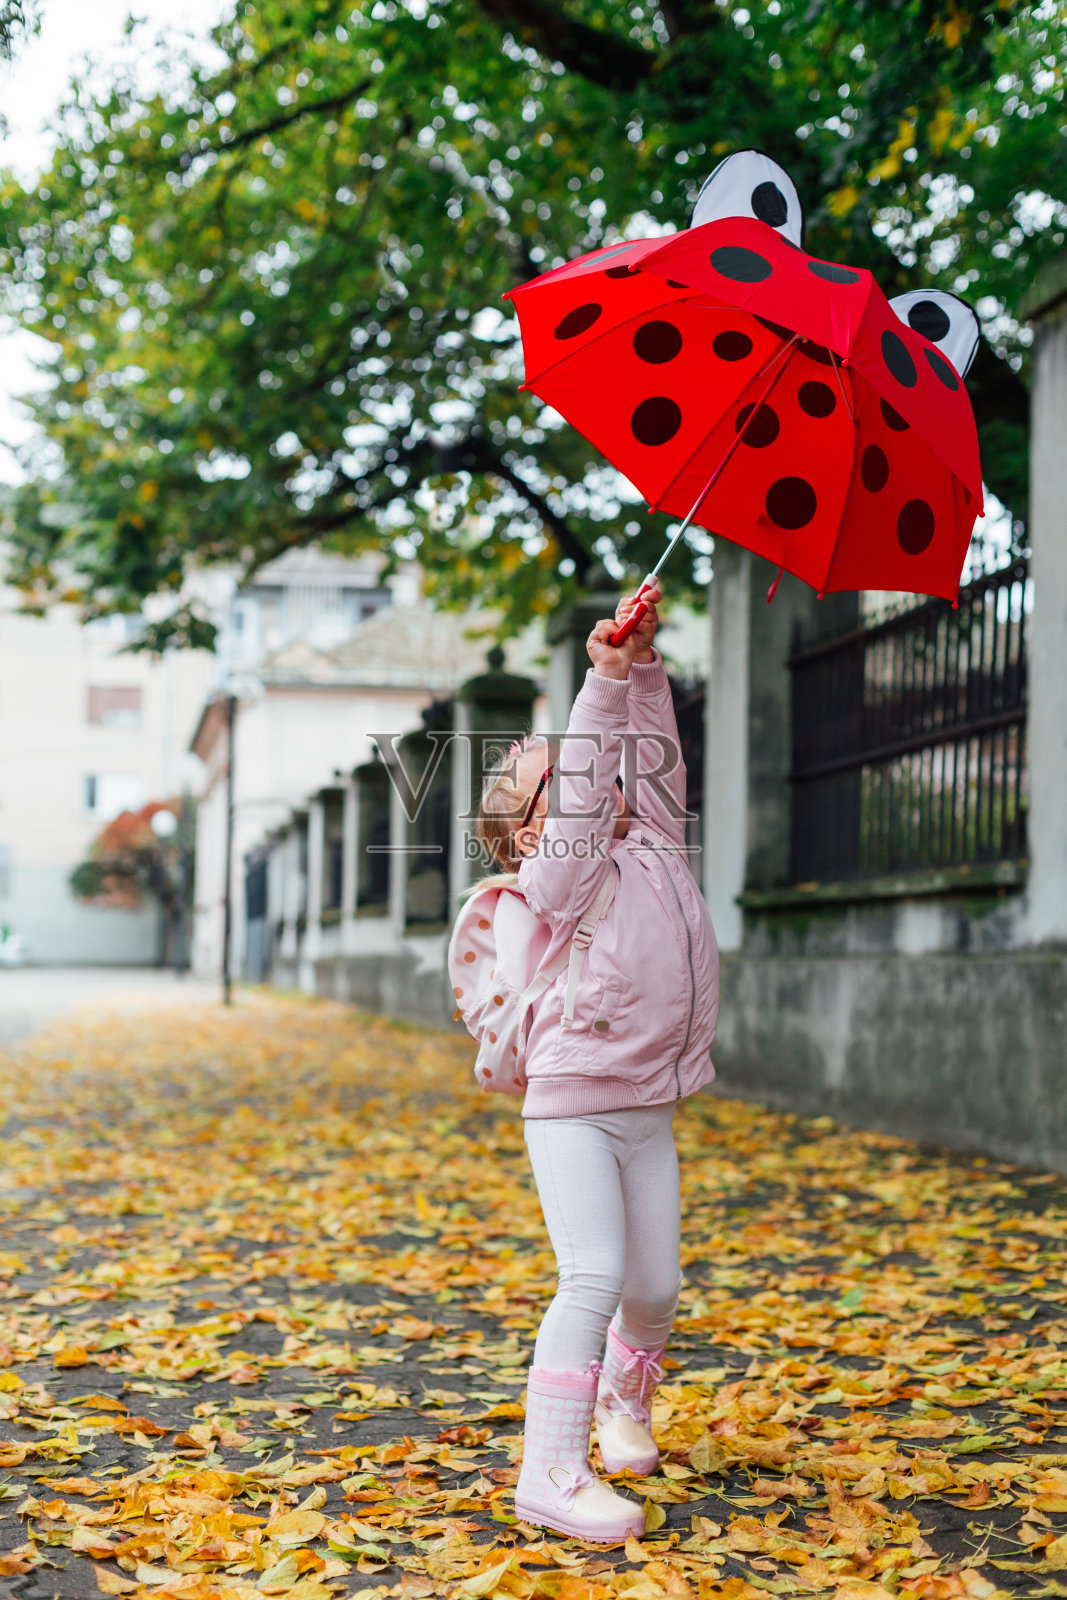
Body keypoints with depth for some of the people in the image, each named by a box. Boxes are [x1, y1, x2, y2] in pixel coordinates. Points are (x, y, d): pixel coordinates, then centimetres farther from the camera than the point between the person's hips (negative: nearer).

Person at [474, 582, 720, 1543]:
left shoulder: (656, 847, 12)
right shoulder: (562, 874, -7)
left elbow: (650, 756, 10)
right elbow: (585, 791, -19)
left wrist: (646, 666, 4)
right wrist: (608, 679, -23)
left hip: (650, 1111, 7)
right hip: (573, 1106, -6)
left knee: (656, 1288, 11)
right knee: (593, 1277, -16)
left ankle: (625, 1400, 41)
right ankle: (551, 1473, -10)